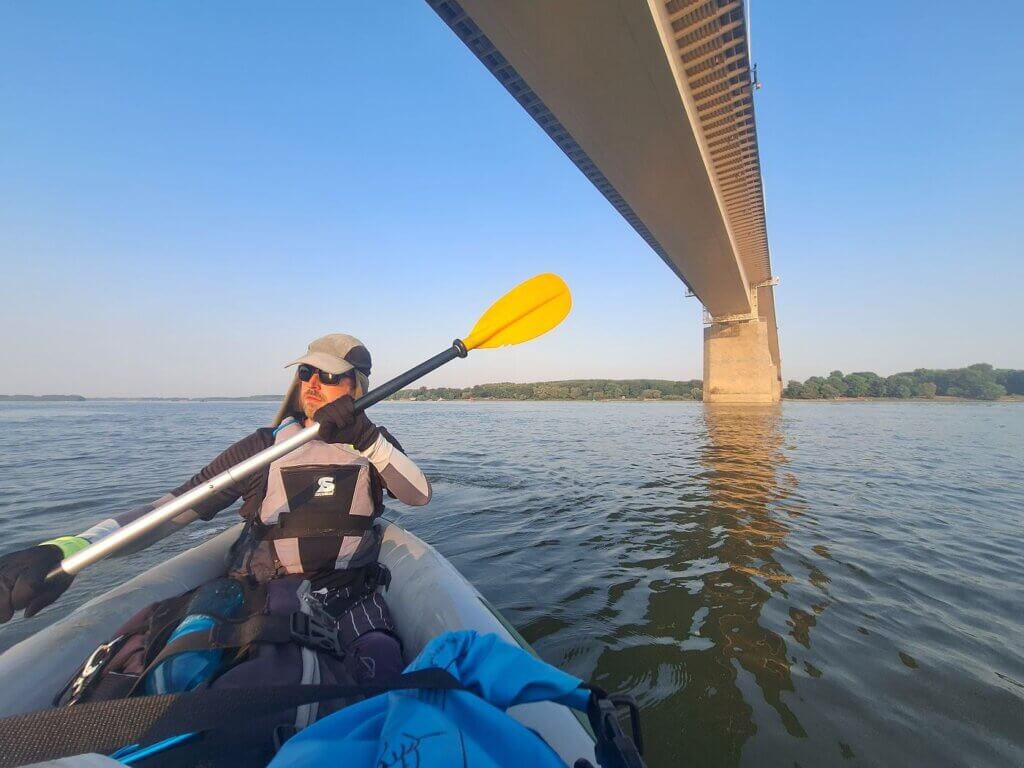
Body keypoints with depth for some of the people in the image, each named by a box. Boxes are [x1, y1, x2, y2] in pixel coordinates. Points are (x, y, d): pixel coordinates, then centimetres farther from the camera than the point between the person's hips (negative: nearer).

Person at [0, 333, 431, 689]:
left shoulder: (374, 444, 4)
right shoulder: (264, 447, 1)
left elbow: (419, 495, -12)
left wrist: (364, 437, -24)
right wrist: (68, 550, -25)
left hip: (355, 595, 0)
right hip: (273, 595, 0)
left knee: (382, 661, -26)